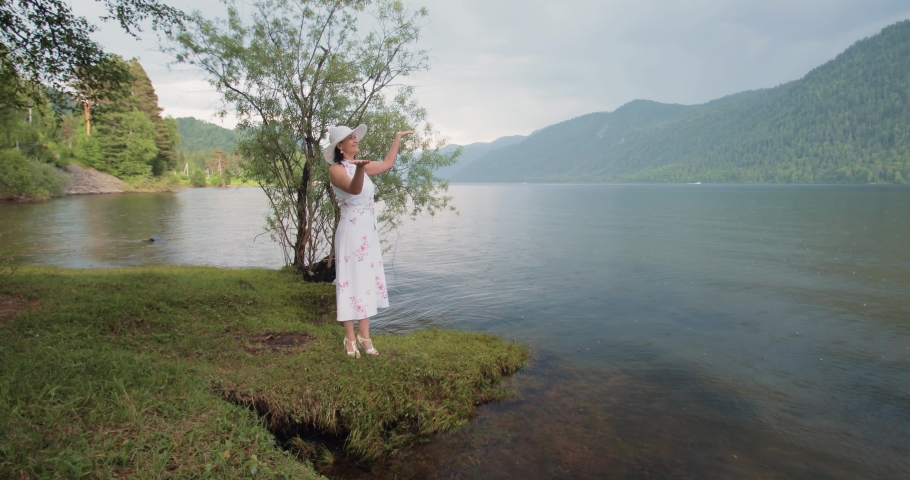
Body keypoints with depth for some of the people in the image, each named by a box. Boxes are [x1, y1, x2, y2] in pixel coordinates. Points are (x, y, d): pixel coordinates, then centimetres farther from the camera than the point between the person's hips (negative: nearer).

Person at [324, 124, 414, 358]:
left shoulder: (361, 166, 12)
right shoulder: (336, 169, -11)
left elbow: (387, 164, 24)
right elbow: (354, 190, -30)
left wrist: (398, 137, 29)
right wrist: (359, 170, -50)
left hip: (369, 231, 8)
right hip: (351, 232, -8)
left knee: (368, 280, 9)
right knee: (351, 281, -2)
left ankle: (364, 336, 17)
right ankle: (350, 338, 8)